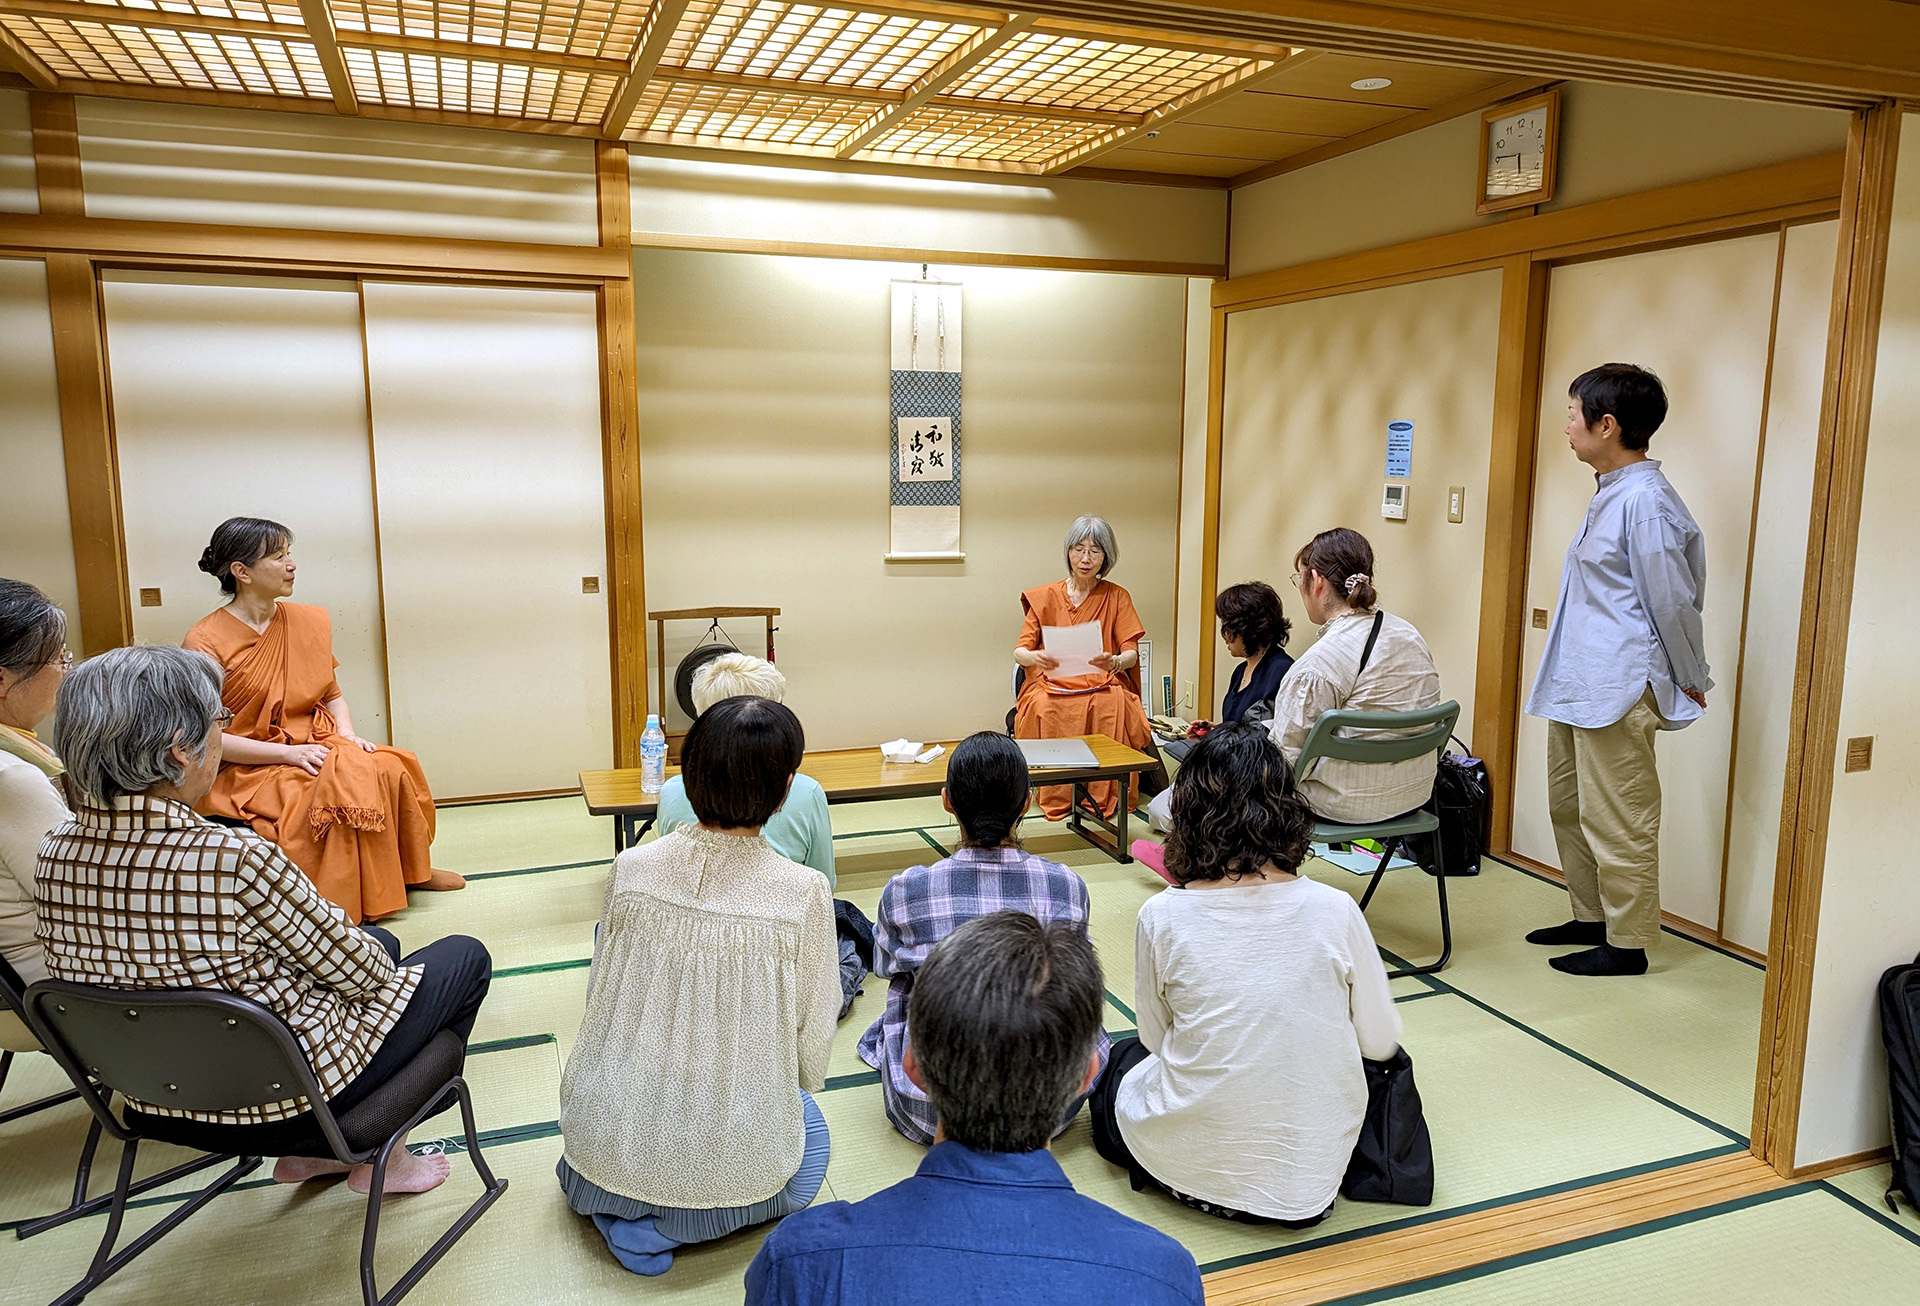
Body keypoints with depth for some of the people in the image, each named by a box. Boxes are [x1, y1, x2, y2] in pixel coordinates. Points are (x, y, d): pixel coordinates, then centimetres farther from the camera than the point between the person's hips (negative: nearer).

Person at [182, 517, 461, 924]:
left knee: (391, 769, -21)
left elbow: (332, 695, 17)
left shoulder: (310, 621, 8)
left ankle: (408, 870, 0)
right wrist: (288, 753, -19)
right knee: (343, 786, -31)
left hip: (315, 748, 6)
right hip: (249, 771, -6)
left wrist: (347, 736, -4)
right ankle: (344, 907, -16)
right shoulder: (205, 642, -11)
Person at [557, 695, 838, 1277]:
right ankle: (684, 1217, 8)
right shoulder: (802, 893, -20)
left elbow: (601, 996, 2)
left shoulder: (631, 869, -12)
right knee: (808, 1124, 32)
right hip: (732, 1152, -3)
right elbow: (813, 1039, -9)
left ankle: (622, 1207, 11)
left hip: (612, 1139, 3)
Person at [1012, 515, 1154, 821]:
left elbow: (1132, 653, -1)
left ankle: (1105, 798, -26)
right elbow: (1019, 651, 0)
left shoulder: (1117, 597, 8)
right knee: (1048, 709, -34)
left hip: (1102, 685, 0)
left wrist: (1114, 662, -26)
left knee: (1113, 704, -34)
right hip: (1052, 684, 0)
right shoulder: (1045, 596, 7)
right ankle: (1056, 797, -25)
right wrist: (1036, 657, -25)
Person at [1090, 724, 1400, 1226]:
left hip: (1190, 1162, -3)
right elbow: (1380, 1043, -2)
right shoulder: (1335, 910, -15)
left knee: (1121, 1059, 29)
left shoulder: (1162, 917, -17)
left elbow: (1156, 1038, -1)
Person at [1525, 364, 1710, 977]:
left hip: (1619, 692, -10)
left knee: (1617, 822, 0)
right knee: (1569, 806, 19)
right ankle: (1592, 916, 33)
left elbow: (1673, 602, -13)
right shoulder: (1609, 494, 14)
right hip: (1578, 687, 10)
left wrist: (1692, 684, -3)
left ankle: (1627, 943, 13)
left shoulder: (1645, 502, -18)